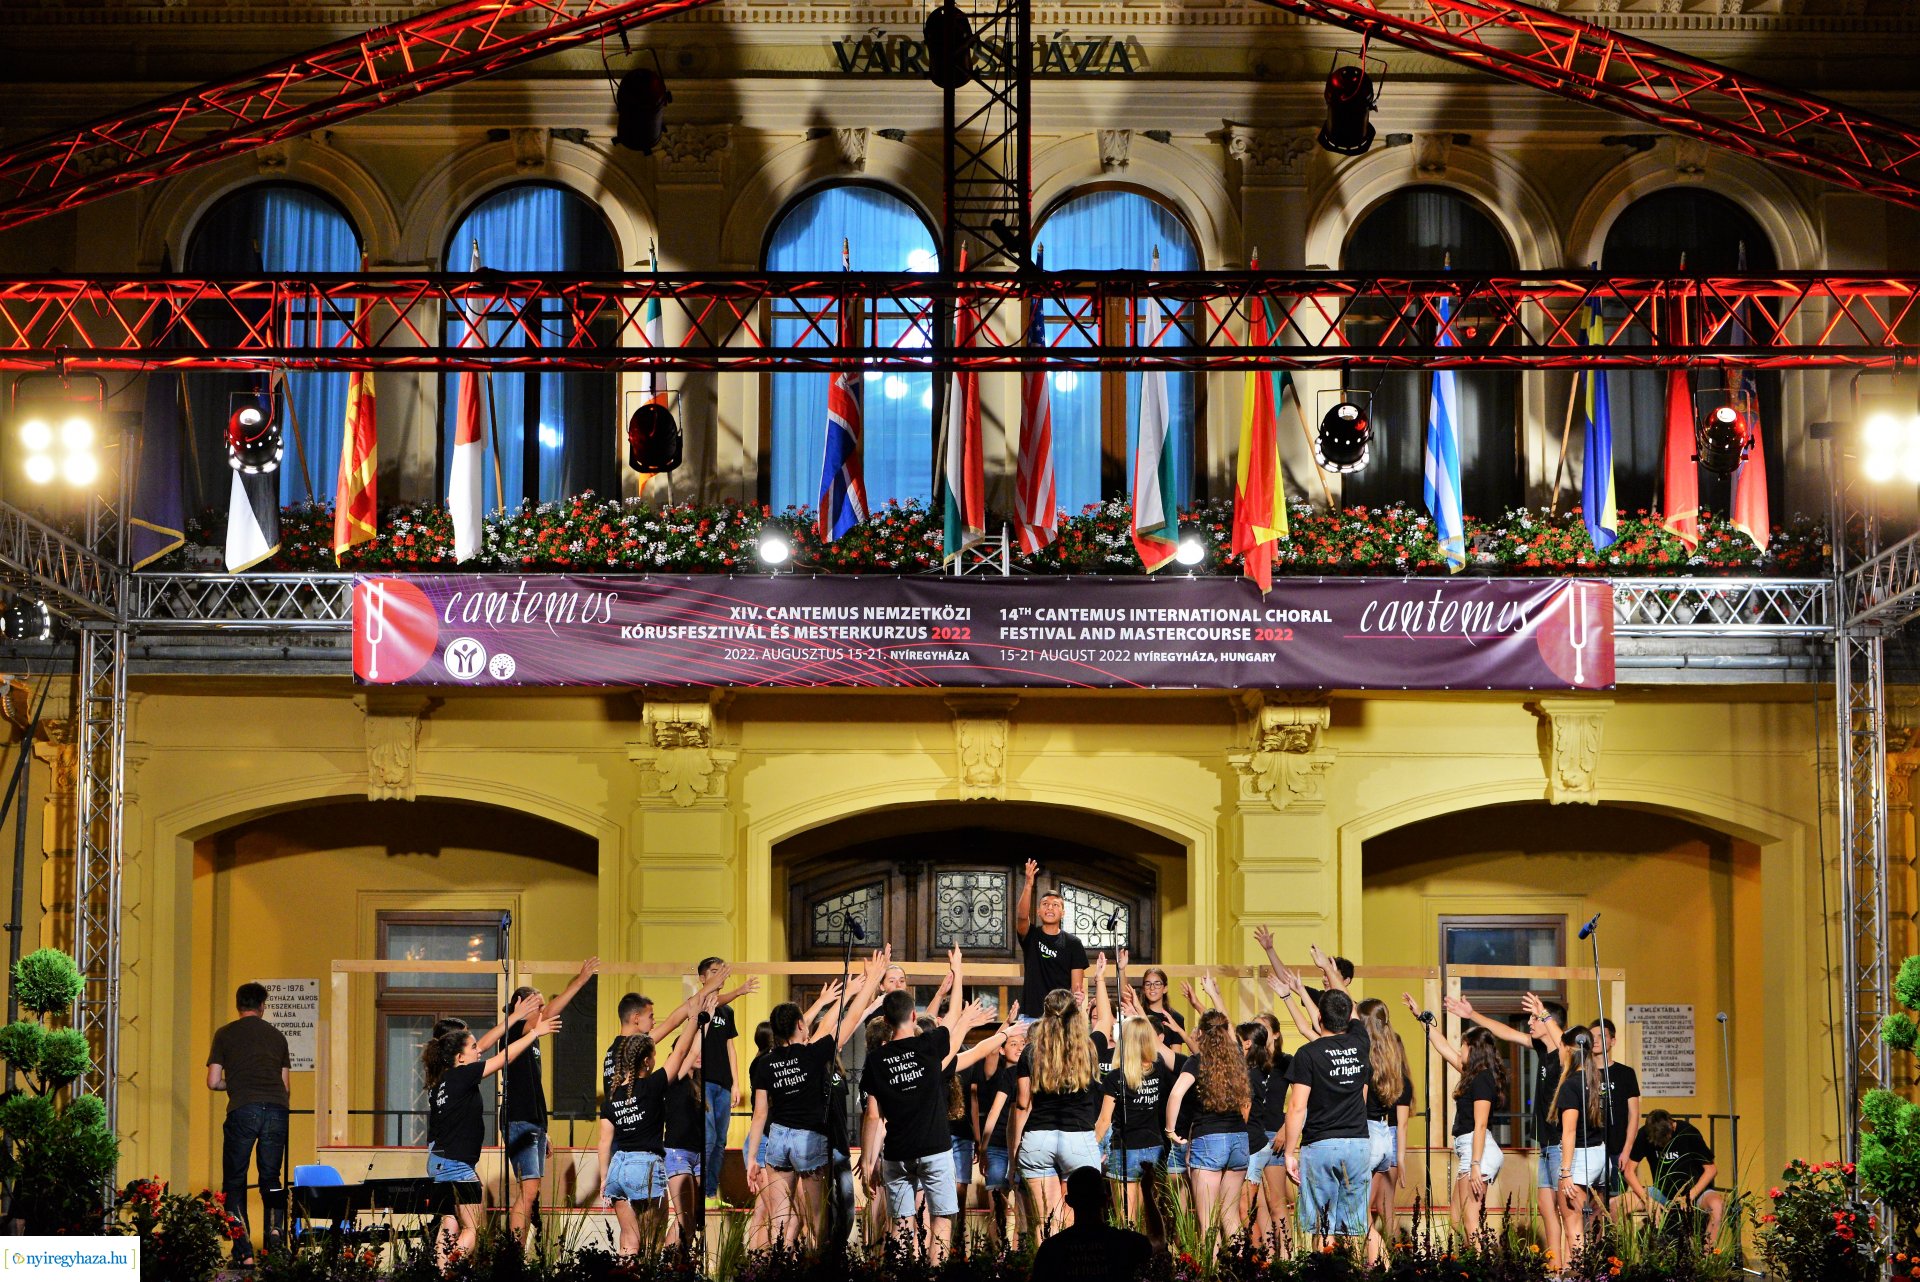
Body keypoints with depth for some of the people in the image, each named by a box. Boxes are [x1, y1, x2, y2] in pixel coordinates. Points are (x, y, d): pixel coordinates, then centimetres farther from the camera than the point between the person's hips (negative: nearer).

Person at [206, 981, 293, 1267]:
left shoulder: (225, 1034, 10)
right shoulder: (277, 1036, 18)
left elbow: (213, 1082, 8)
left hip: (243, 1110, -3)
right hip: (277, 1110, 3)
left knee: (234, 1182, 5)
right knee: (271, 1178, 15)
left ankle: (243, 1252, -3)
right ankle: (275, 1228, -7)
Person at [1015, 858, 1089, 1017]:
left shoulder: (1072, 944, 6)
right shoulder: (1031, 936, 8)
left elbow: (1077, 986, 3)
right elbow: (1021, 915, -14)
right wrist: (1028, 885, -28)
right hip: (1031, 1010, 0)